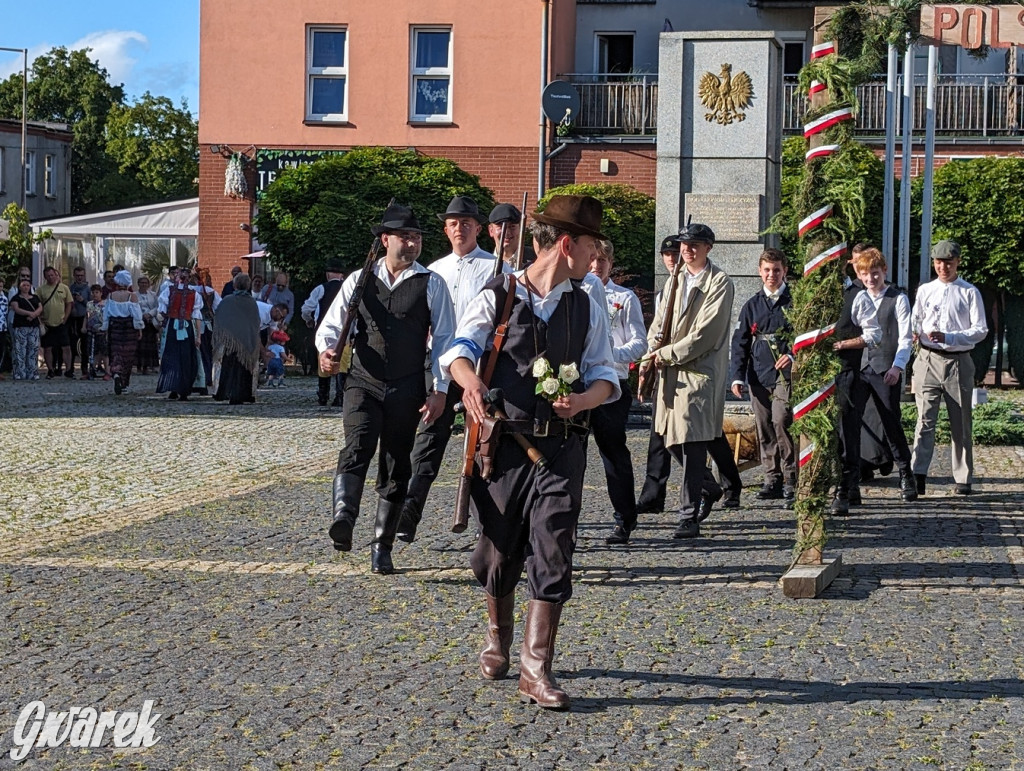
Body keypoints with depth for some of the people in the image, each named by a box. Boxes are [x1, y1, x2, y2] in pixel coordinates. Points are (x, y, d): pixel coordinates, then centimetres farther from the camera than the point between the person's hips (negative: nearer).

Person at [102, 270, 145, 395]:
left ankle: (116, 373, -26)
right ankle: (124, 383, 15)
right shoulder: (132, 296, -8)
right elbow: (137, 313, -7)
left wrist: (106, 330, 12)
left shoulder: (110, 296, 1)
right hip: (129, 327, -1)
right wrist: (139, 329, 2)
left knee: (116, 352, 3)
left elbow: (106, 314, 4)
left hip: (114, 327, 1)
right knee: (128, 354, 9)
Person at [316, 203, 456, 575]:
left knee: (396, 469, 6)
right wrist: (326, 349, -13)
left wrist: (440, 391, -5)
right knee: (357, 448, -25)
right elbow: (331, 325, 10)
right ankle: (343, 522, -39)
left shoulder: (430, 284, 3)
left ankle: (382, 547, 17)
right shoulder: (359, 281, 7)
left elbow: (444, 339, 2)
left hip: (407, 390, 0)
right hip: (363, 383, 0)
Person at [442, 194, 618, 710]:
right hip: (502, 442, -1)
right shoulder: (496, 298, 0)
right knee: (499, 551, 11)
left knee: (552, 552, -8)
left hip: (560, 447, 1)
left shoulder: (588, 309, 10)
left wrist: (582, 401, -12)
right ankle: (498, 638, 37)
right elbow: (459, 350, -12)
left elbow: (605, 375, 10)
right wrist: (471, 381, -34)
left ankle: (535, 669, -6)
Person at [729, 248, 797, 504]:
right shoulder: (752, 305, 13)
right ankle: (772, 479, 14)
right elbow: (739, 343, 11)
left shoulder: (794, 302, 4)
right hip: (759, 376, 4)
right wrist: (737, 376, 2)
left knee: (781, 422, -17)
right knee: (764, 429, 6)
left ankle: (791, 480, -10)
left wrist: (793, 355, -15)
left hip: (785, 374, -4)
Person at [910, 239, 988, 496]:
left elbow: (981, 330, -3)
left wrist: (948, 337, -16)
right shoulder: (925, 291, 11)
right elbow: (914, 321, 17)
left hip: (958, 362, -1)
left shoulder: (970, 292, 2)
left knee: (961, 423, 6)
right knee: (925, 419, -10)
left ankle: (963, 479, 13)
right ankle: (918, 475, -16)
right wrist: (913, 333, -8)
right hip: (928, 360, 1)